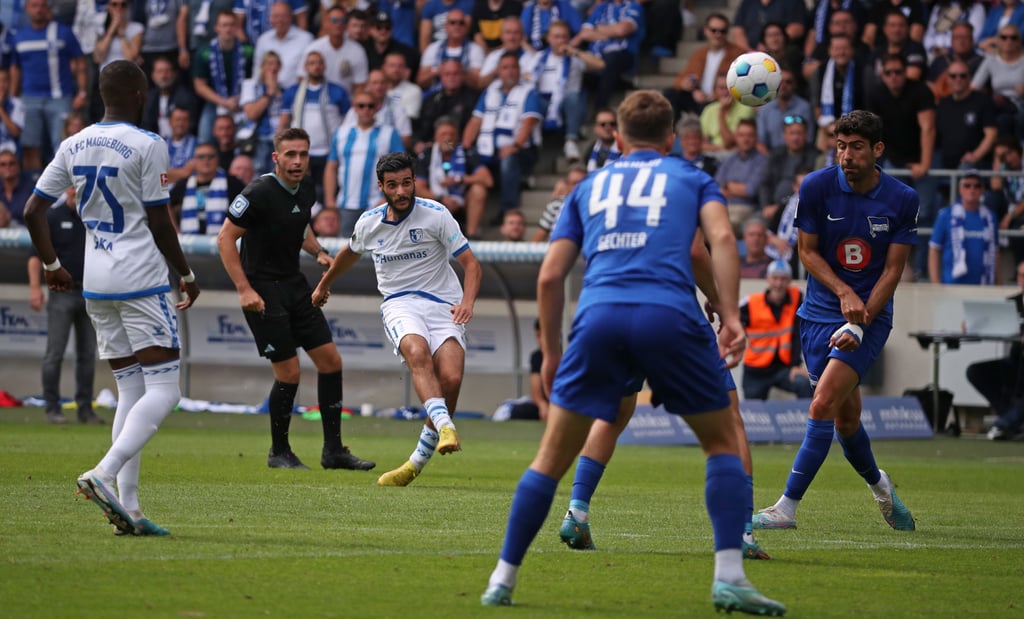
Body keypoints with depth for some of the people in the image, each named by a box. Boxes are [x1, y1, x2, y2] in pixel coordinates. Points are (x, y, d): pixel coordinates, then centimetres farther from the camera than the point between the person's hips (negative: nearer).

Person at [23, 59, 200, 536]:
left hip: (96, 284, 7)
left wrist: (51, 265, 23)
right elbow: (159, 225, -8)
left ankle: (128, 505, 1)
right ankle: (104, 474, -24)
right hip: (142, 282, -7)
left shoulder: (74, 146, 9)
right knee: (163, 390, -5)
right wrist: (187, 275, 5)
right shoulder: (146, 145, -10)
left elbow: (33, 211, 10)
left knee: (130, 392, 11)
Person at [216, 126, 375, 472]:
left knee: (331, 361, 3)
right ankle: (279, 453, 10)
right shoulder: (259, 193, -19)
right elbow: (225, 238, -17)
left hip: (294, 285, 8)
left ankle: (333, 450, 11)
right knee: (289, 373, -8)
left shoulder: (306, 189, 4)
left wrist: (318, 252, 4)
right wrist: (244, 290, -21)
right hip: (263, 290, -8)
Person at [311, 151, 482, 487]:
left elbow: (471, 263, -5)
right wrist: (324, 284, 43)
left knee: (451, 378, -24)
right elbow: (350, 252, 28)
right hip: (399, 304, 1)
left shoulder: (436, 214, -6)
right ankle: (445, 426, -50)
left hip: (443, 305, -1)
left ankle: (419, 458, -9)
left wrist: (467, 301, -23)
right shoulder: (369, 223, 4)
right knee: (418, 352, -35)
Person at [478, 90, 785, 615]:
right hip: (670, 314, -2)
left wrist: (551, 353, 26)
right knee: (723, 442, 15)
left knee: (552, 458, 12)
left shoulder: (589, 187, 27)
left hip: (599, 316, 2)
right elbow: (721, 237, 1)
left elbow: (550, 276, 19)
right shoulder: (691, 179, 22)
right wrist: (730, 315, -5)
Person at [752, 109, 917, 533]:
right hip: (820, 311, 2)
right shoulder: (816, 187, -7)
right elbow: (808, 251, -1)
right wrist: (844, 292, -16)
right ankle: (878, 486, 38)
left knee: (823, 405, -18)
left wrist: (860, 322, -16)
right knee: (846, 418, 8)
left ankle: (787, 508, -16)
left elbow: (892, 270, -5)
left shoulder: (903, 200, -8)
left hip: (870, 315, -2)